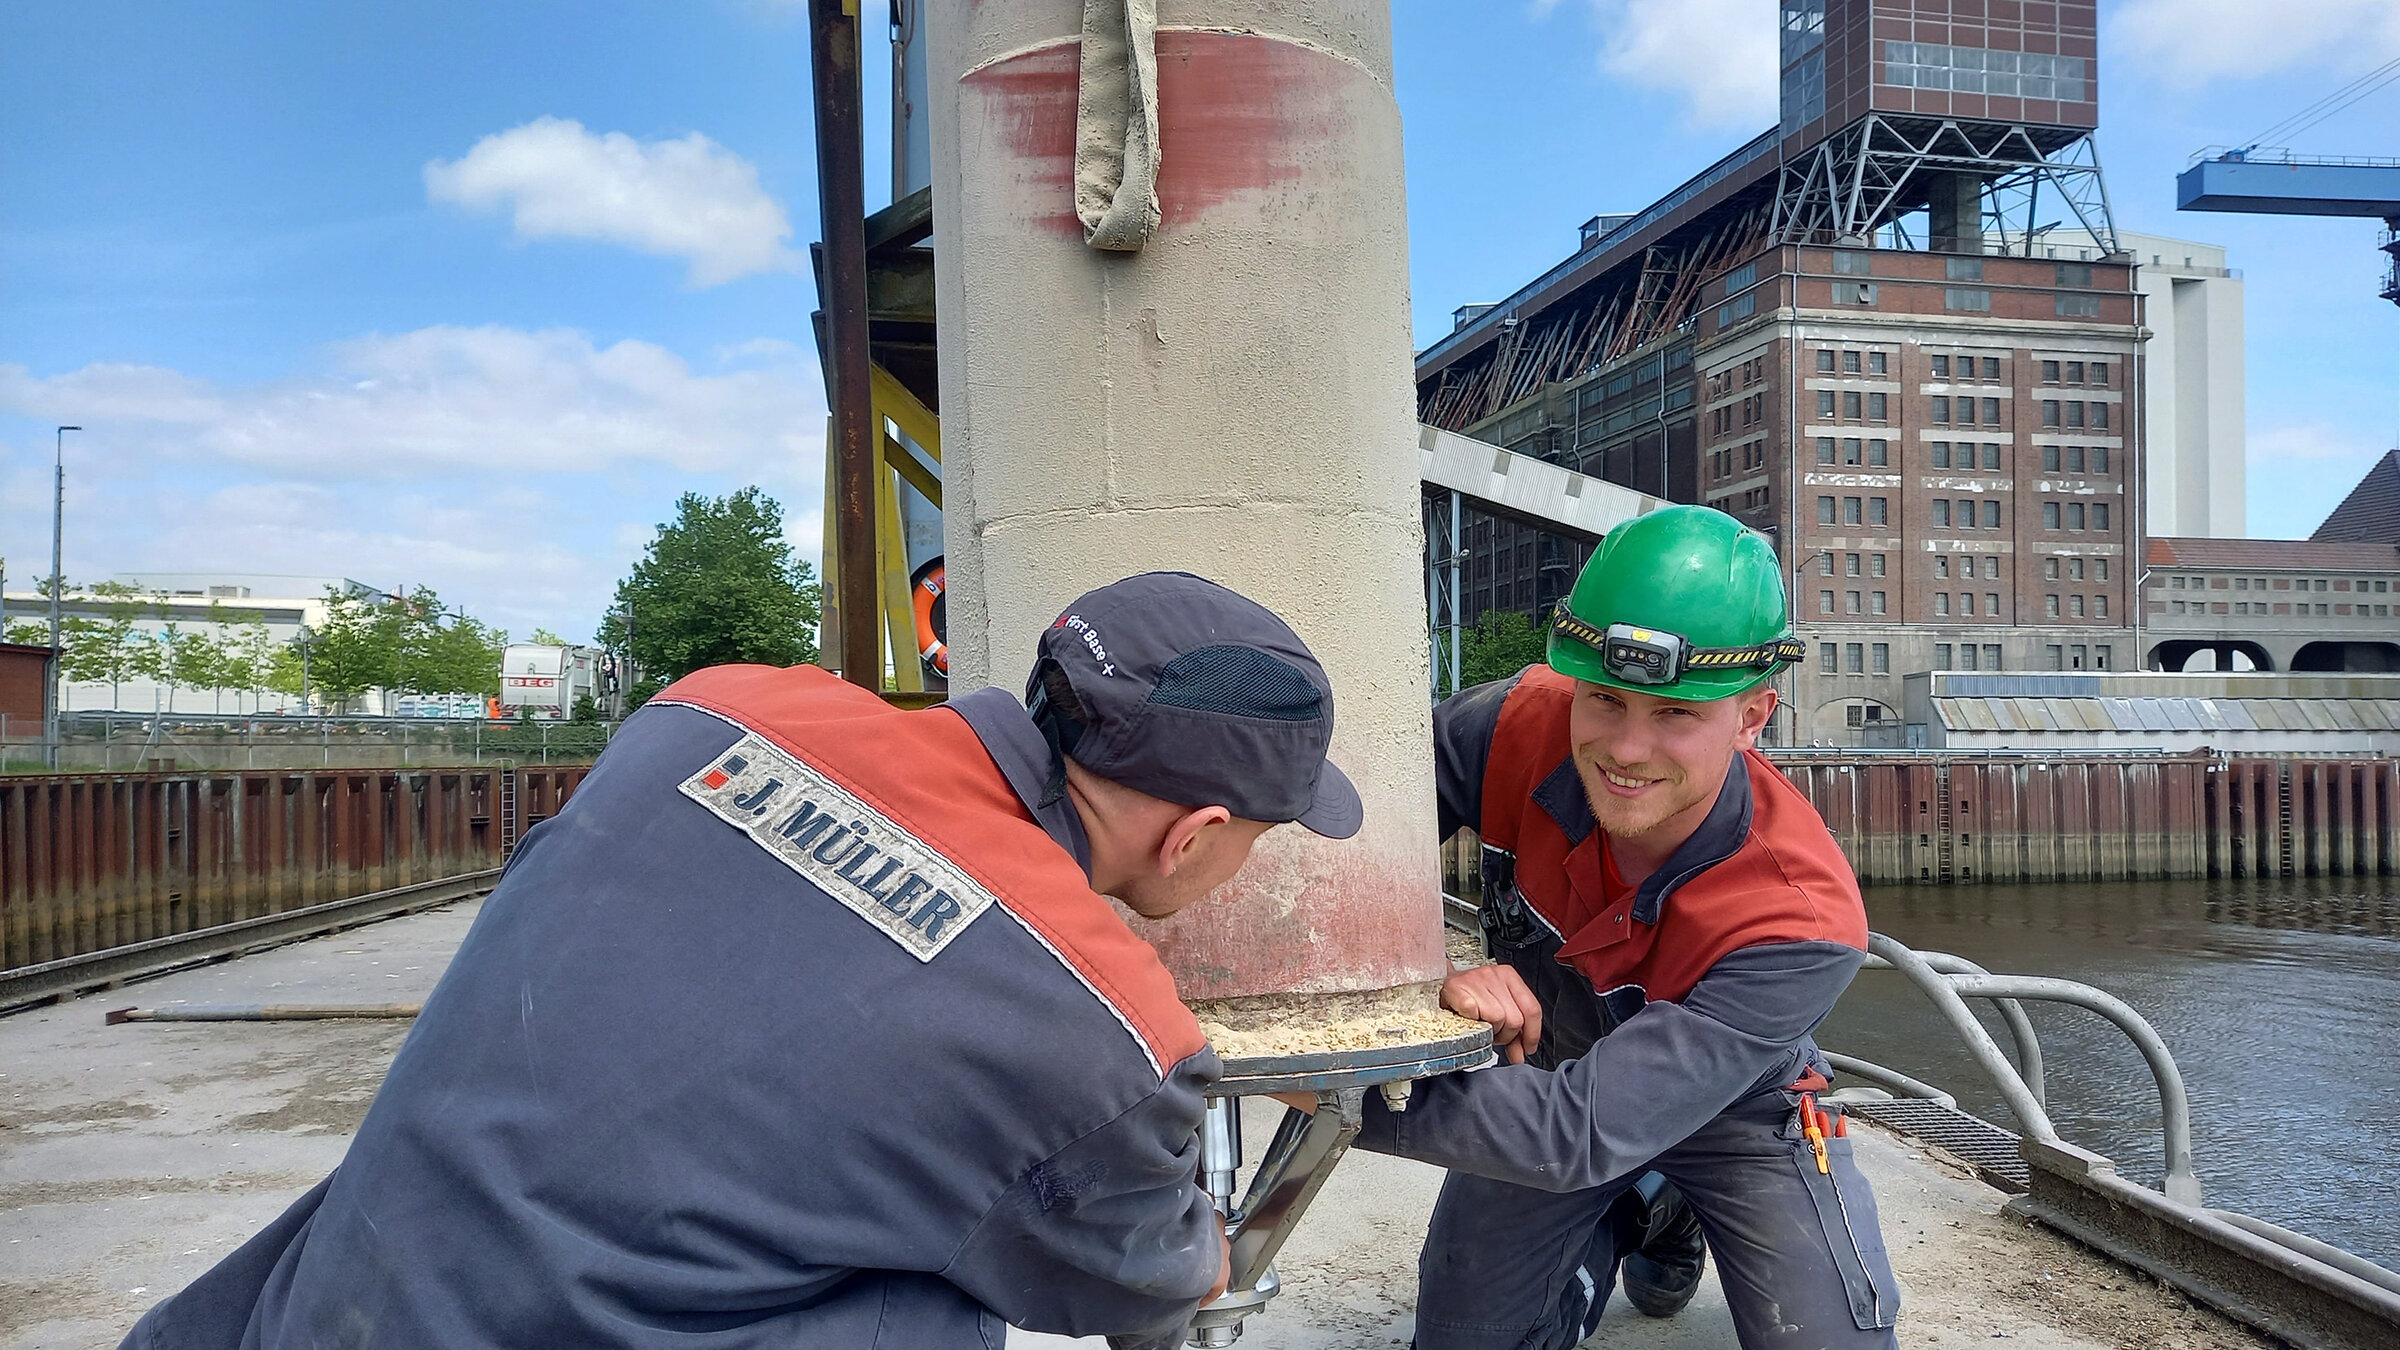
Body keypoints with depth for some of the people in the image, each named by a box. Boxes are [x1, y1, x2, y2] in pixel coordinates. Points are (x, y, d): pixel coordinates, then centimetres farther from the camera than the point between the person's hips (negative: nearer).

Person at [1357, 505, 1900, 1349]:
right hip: (1546, 1070, 2)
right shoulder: (1525, 724, -30)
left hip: (1734, 1109, -2)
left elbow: (1582, 1131, -43)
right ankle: (1639, 1211, 26)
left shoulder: (1804, 922, -38)